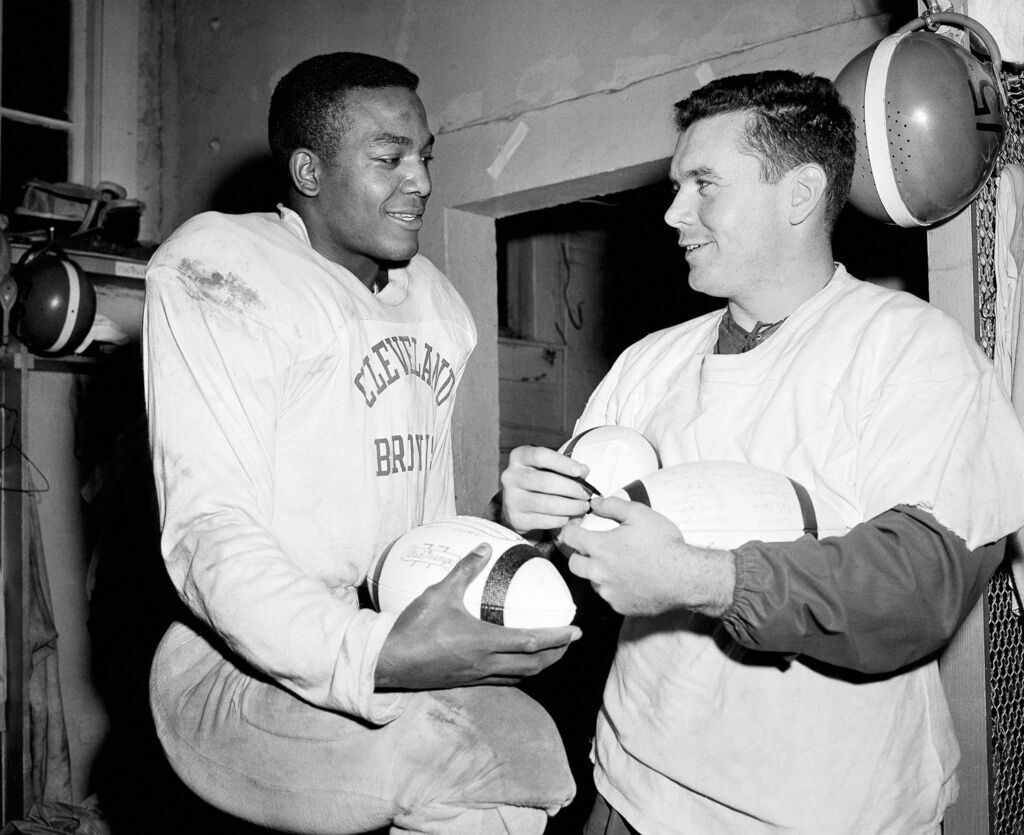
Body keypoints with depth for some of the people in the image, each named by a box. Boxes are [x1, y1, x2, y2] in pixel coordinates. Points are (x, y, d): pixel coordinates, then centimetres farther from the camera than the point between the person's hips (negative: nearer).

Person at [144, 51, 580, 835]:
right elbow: (211, 533, -19)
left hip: (398, 653, 7)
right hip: (242, 671, -7)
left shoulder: (438, 300, 13)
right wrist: (371, 656, -33)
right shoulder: (214, 265, -10)